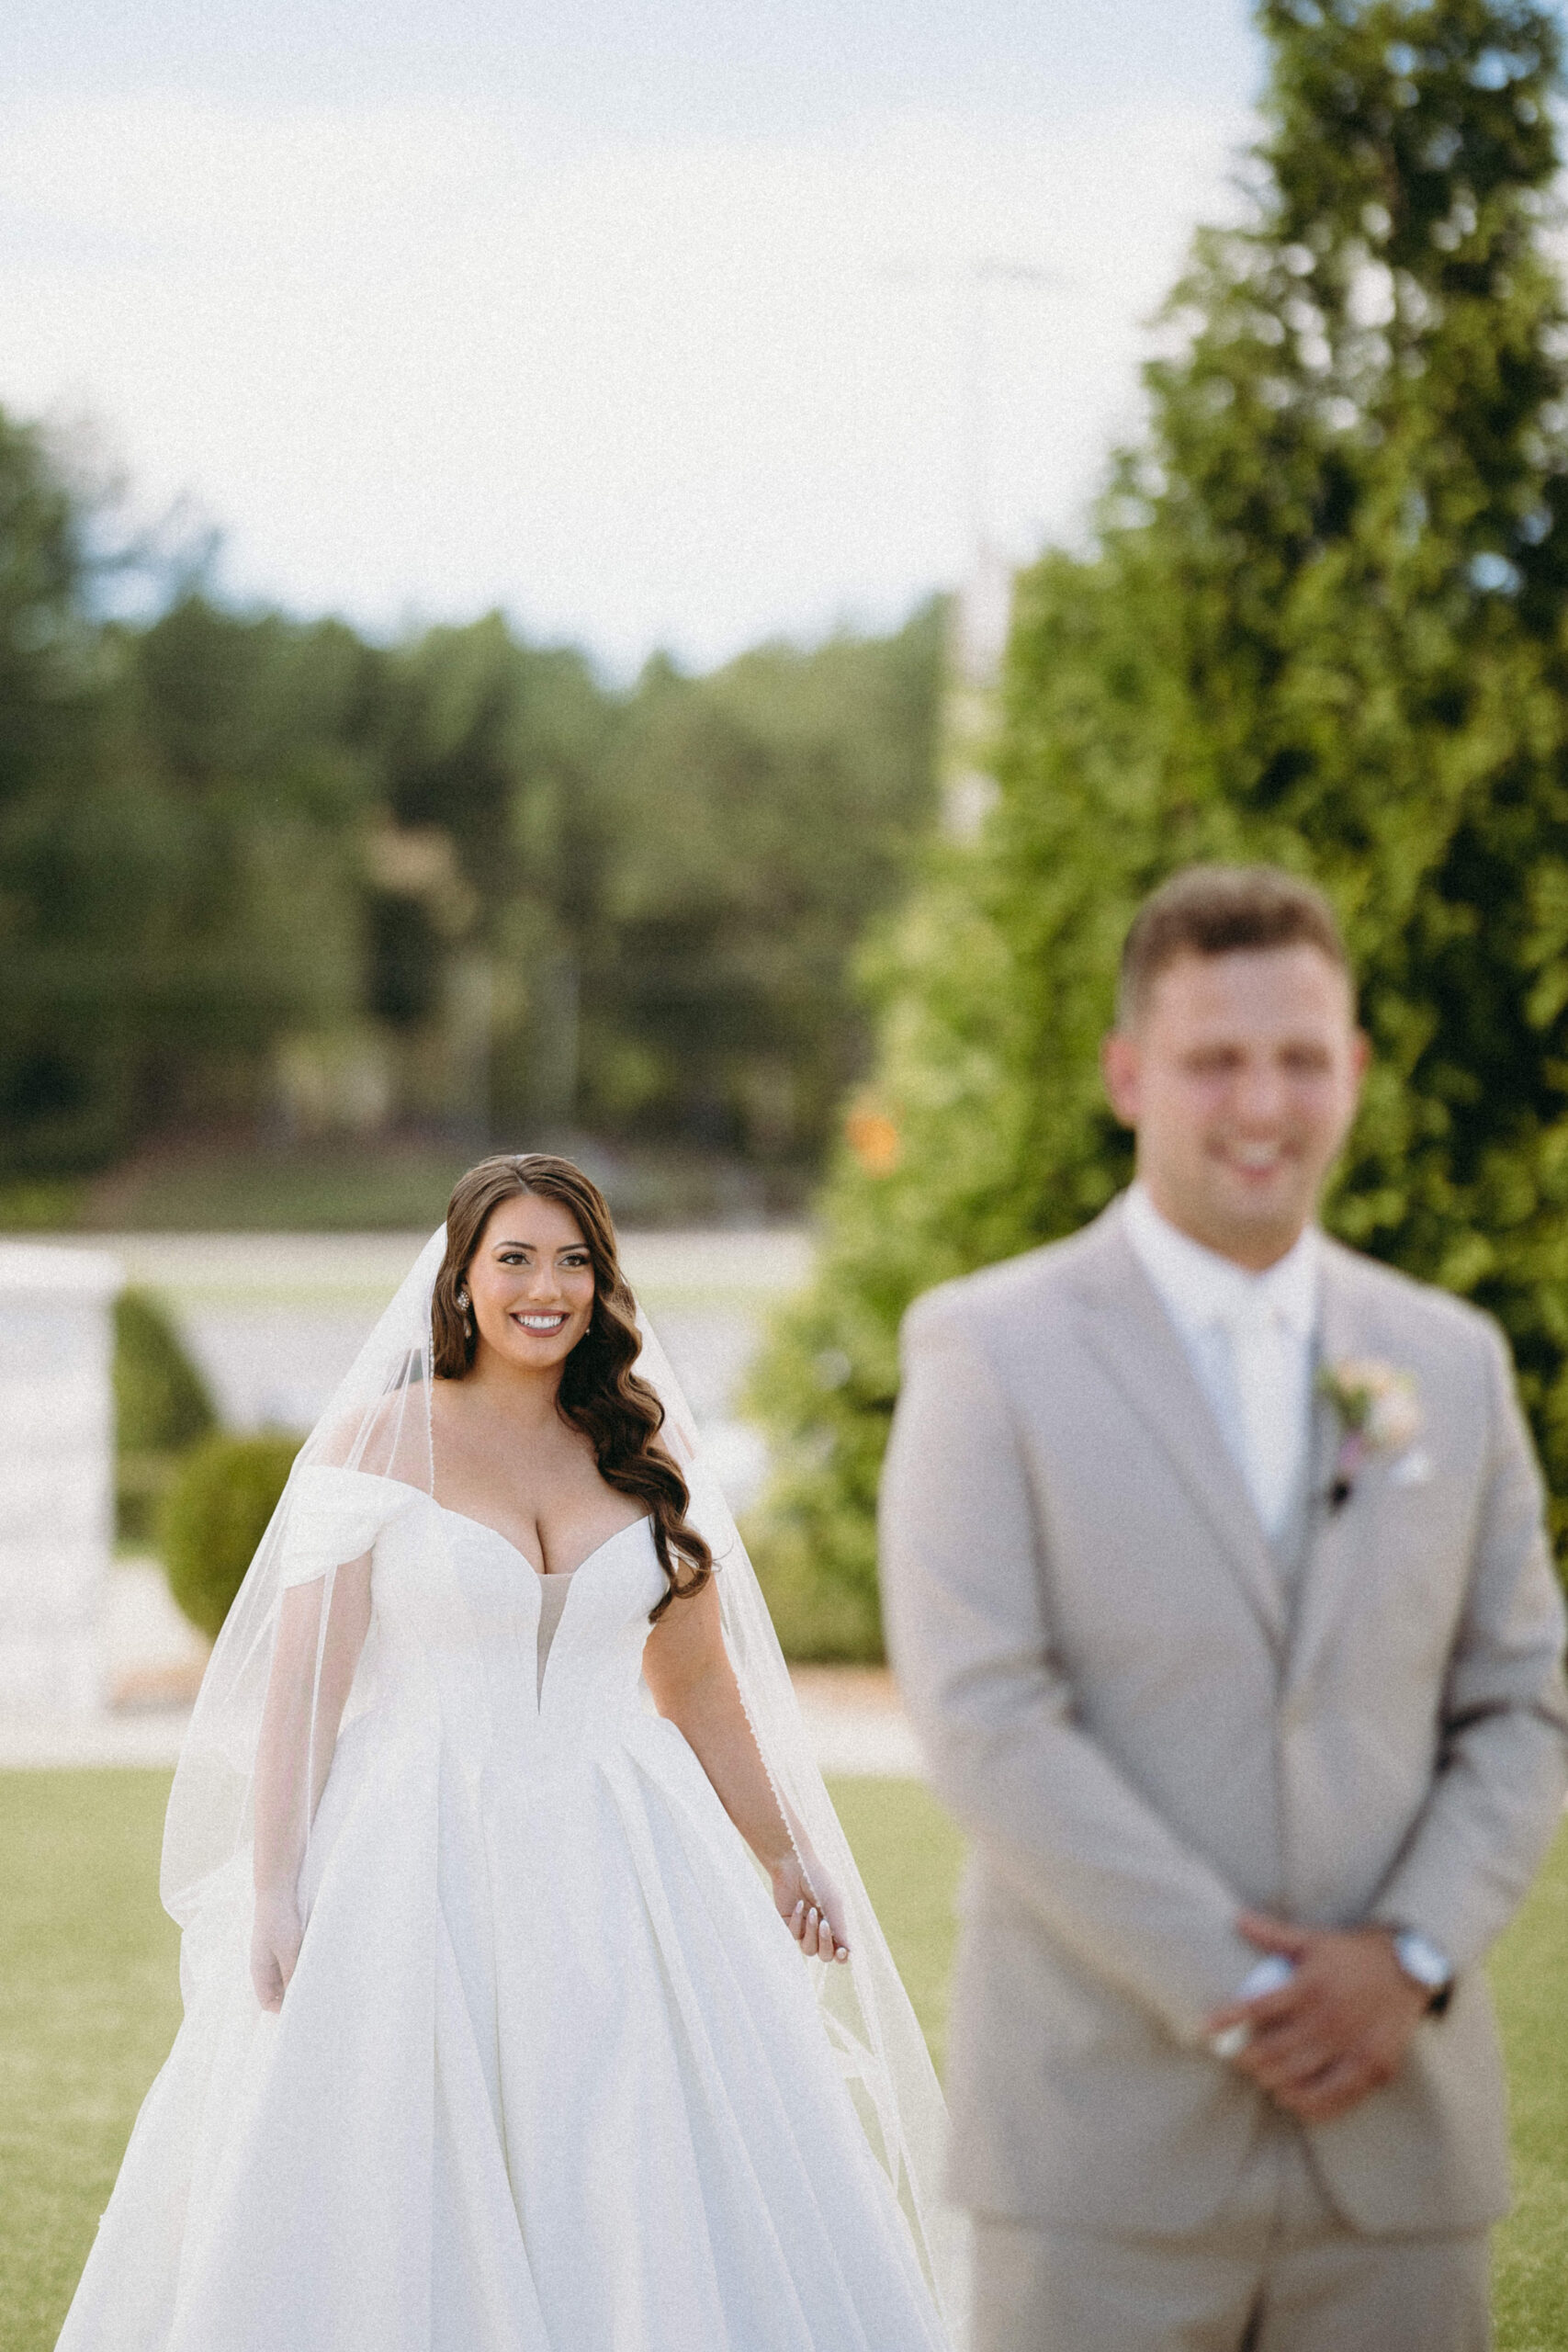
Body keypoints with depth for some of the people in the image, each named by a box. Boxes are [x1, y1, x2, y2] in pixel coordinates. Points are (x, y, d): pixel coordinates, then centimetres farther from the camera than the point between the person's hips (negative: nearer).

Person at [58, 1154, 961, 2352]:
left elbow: (699, 1685, 18)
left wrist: (787, 1858, 17)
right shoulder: (376, 1444, -1)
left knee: (664, 2194, -1)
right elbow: (300, 1681, -5)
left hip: (617, 1874, 3)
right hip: (423, 1868, -3)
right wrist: (273, 1893, -12)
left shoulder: (645, 1458, 10)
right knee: (405, 2208, -2)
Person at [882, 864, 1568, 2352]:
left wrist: (1414, 1954, -7)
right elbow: (983, 1716, -10)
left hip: (1395, 2133, 4)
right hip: (1110, 2131, -3)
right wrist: (1238, 1993, -15)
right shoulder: (990, 1353, -1)